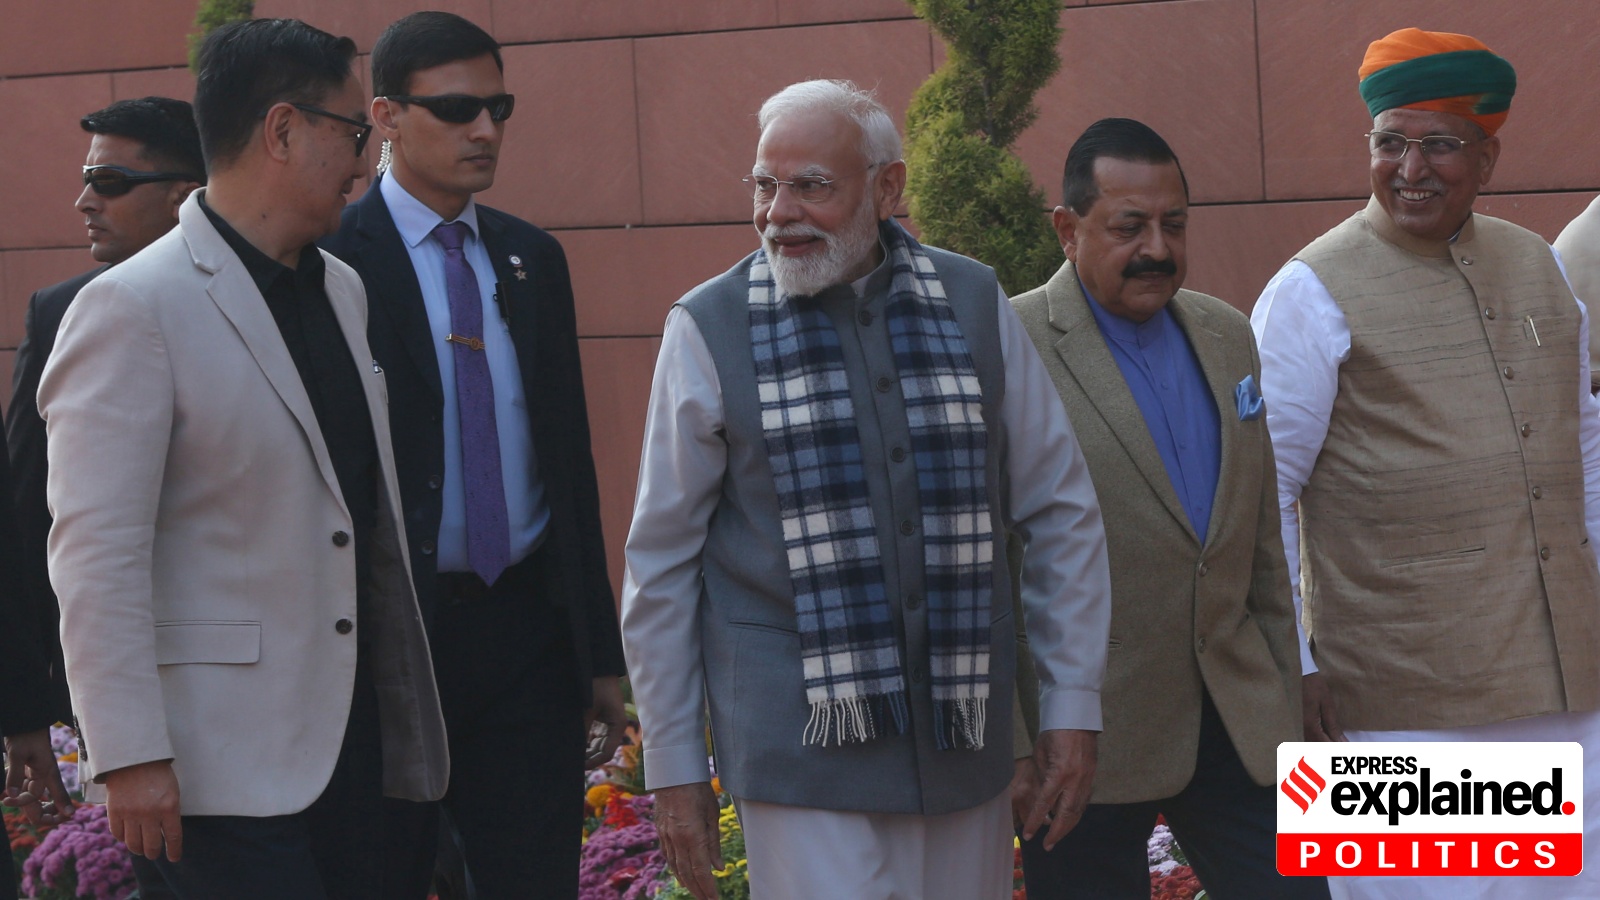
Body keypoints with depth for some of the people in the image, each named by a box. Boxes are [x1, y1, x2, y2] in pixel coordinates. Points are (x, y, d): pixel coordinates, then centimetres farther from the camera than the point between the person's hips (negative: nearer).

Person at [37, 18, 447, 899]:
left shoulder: (342, 291, 15)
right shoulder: (132, 308, -11)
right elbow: (97, 552, -15)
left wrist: (406, 714, 19)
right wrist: (129, 756, -20)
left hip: (350, 745, 8)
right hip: (220, 768, -8)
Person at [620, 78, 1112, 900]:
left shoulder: (976, 306, 5)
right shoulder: (709, 330, -2)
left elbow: (1060, 514, 10)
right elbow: (662, 563, 3)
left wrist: (1073, 706, 6)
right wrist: (672, 769, 2)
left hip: (963, 738, 3)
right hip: (802, 747, -3)